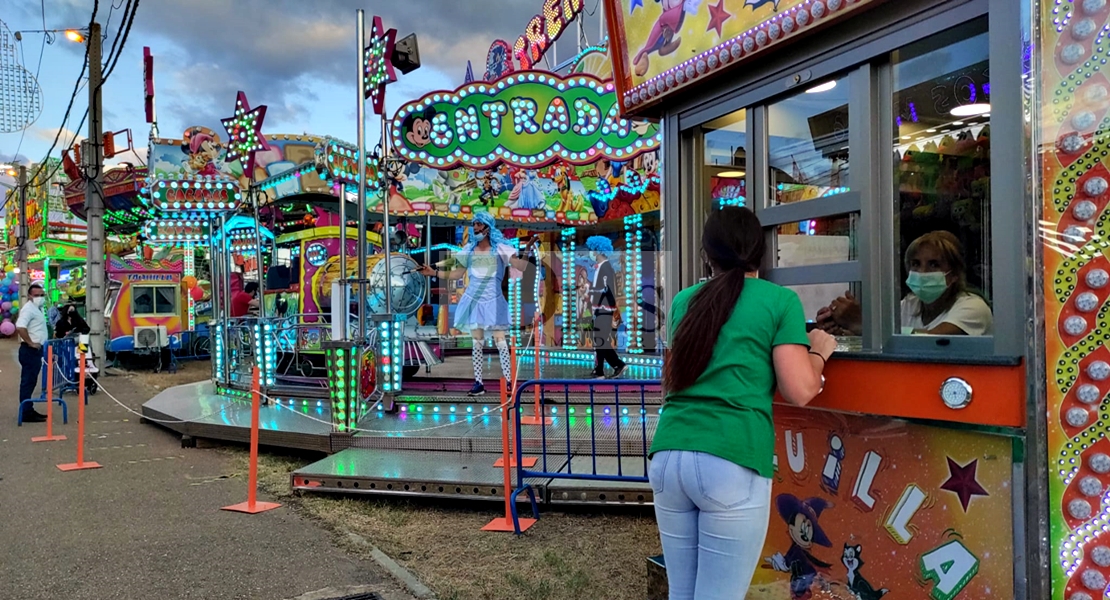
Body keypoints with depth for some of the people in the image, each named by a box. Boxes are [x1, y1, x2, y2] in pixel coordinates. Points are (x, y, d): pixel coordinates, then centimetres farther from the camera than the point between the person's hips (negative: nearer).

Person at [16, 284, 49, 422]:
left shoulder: (37, 308, 18)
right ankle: (26, 413, -7)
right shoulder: (29, 308, -13)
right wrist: (30, 343, -23)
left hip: (36, 350, 10)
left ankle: (29, 410, 21)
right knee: (28, 381, -8)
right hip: (30, 350, -10)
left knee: (31, 382, 14)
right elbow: (20, 327, -28)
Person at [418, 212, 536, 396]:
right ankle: (478, 383, 11)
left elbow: (521, 267, -12)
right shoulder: (469, 250, 7)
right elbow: (457, 273, 12)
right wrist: (434, 272, 6)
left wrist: (527, 250, -27)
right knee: (476, 341, 6)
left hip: (493, 300, -4)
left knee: (500, 340, -6)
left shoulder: (500, 248, -5)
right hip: (474, 299, 4)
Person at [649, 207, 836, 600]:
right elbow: (799, 391, -3)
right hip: (731, 463, -5)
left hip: (668, 456, 5)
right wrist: (818, 350, 16)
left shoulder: (684, 301, 15)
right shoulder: (780, 300, 2)